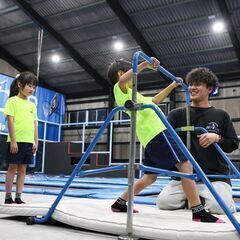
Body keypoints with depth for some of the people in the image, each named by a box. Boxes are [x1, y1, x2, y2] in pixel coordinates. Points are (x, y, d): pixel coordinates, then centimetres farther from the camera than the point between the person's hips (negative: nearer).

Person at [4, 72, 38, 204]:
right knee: (12, 168, 0)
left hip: (29, 142, 6)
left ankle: (18, 197, 15)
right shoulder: (12, 101, -3)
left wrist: (36, 142, 9)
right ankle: (8, 198, 9)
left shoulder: (32, 105, 15)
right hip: (16, 141, -6)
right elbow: (10, 121, -9)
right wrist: (13, 141, -15)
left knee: (22, 169, 8)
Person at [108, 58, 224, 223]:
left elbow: (155, 100, 41)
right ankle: (199, 212, -16)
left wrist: (172, 86, 40)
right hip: (157, 134, -10)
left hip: (151, 137, 10)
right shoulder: (120, 89, 3)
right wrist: (145, 65, -28)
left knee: (150, 176, 14)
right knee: (185, 165, -14)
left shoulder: (131, 94, 31)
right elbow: (122, 80, -24)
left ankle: (120, 203, 20)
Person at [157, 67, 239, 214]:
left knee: (219, 207, -26)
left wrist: (217, 138, -16)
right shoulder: (178, 114, 8)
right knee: (163, 202, -16)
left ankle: (201, 200, 10)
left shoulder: (221, 115, 7)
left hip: (216, 176, -1)